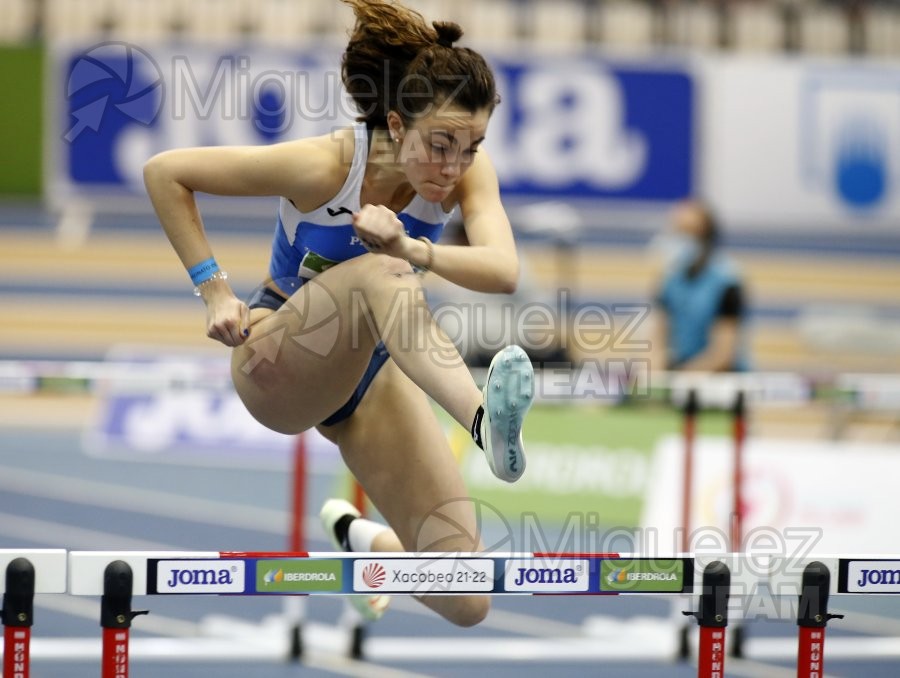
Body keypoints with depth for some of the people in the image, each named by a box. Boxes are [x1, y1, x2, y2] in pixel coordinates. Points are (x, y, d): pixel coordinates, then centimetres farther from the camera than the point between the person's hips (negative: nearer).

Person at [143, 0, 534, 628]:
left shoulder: (466, 168, -15)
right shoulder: (325, 165, -25)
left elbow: (503, 270, -32)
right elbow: (165, 172, -18)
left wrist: (415, 251, -49)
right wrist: (214, 288, -20)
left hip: (372, 366, 5)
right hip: (278, 362, -4)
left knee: (466, 602, -7)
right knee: (377, 274, -40)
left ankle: (360, 538, 27)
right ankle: (484, 421, -64)